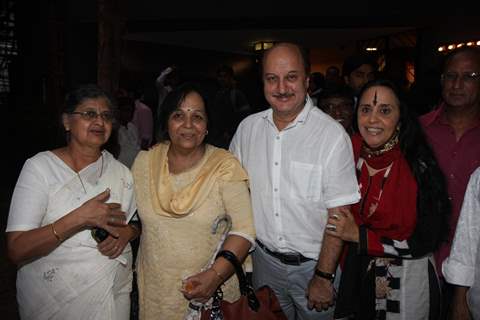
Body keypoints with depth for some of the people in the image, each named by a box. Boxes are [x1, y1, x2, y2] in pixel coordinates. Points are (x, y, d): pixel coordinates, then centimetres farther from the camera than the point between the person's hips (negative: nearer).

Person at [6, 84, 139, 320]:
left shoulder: (120, 172, -1)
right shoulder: (40, 166, -13)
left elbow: (136, 223, 11)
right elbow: (17, 250, -19)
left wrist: (126, 232, -11)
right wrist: (79, 218, -29)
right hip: (51, 300, -3)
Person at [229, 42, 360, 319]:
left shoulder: (332, 135, -17)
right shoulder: (248, 128, -3)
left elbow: (338, 214, -16)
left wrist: (324, 277, -14)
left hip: (313, 264, -3)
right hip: (263, 258, 4)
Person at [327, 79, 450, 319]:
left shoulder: (419, 167, -21)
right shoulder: (352, 154, -9)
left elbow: (425, 242, -19)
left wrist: (359, 236, -21)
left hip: (407, 282, -4)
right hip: (358, 274, 4)